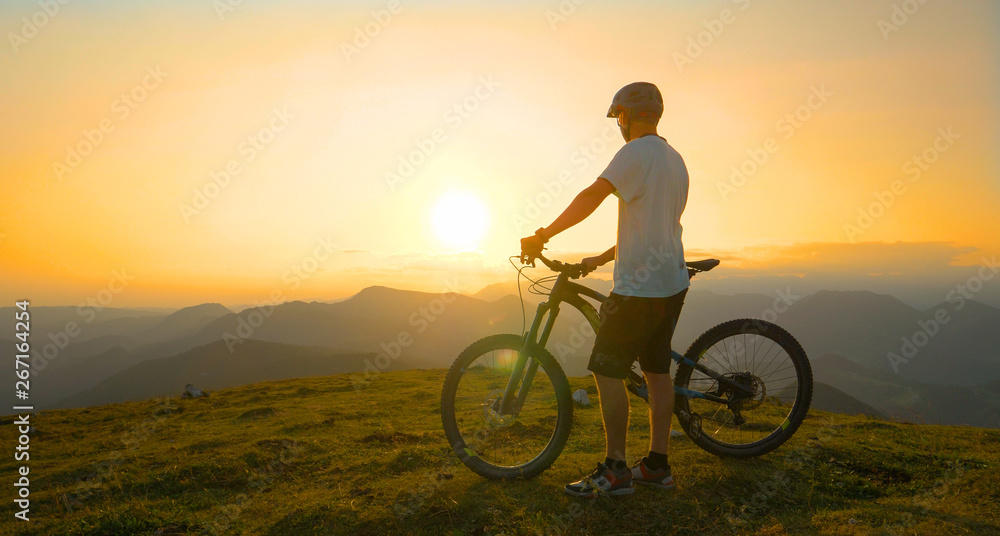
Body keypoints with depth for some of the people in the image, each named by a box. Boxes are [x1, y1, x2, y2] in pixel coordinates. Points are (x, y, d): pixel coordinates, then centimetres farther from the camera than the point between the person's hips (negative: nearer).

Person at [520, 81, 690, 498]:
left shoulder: (636, 153, -12)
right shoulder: (674, 159, 18)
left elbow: (591, 197, -23)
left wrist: (541, 236, -15)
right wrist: (601, 258, 23)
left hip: (640, 286, -10)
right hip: (672, 282, 10)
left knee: (607, 371, -3)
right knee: (657, 370, 13)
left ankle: (615, 470, 1)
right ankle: (657, 464, 21)